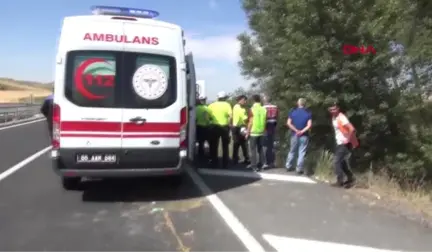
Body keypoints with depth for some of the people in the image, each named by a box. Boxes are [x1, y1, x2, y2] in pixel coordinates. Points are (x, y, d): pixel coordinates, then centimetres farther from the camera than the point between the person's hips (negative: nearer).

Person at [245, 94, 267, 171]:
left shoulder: (252, 109, -10)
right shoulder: (264, 109, 3)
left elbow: (250, 122, -11)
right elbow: (264, 122, 9)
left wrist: (247, 132, -3)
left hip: (253, 132, -5)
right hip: (261, 132, 5)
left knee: (253, 149, 0)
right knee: (260, 149, 12)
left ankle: (254, 166, 0)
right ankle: (260, 165, 15)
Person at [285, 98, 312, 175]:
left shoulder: (293, 111, 0)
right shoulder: (308, 113, -2)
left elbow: (288, 123, -7)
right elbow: (309, 125, -13)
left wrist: (296, 130, -7)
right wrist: (302, 131, -12)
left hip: (294, 135, 2)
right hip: (304, 136, -2)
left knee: (292, 151, 16)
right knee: (301, 153, 4)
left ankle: (288, 166, 24)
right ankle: (299, 169, 5)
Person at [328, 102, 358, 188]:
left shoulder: (341, 118, -19)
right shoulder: (334, 117, 10)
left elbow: (352, 129, -26)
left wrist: (348, 140, -22)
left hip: (344, 144, -9)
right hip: (339, 143, 9)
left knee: (337, 161, -9)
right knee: (343, 162, 15)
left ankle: (340, 181, -2)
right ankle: (351, 179, 27)